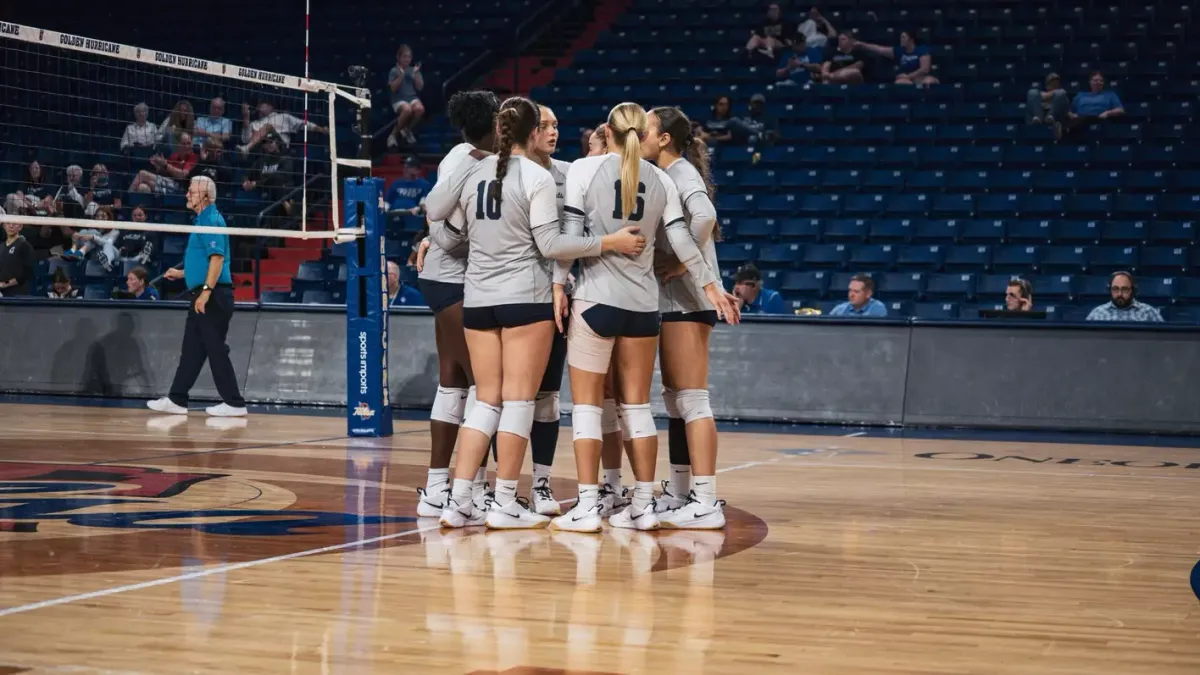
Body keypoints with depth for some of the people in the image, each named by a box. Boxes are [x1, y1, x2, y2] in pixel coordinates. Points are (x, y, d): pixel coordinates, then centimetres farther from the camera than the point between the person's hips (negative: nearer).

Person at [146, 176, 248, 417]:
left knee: (216, 350, -7)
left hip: (213, 296, -10)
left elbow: (217, 257, -22)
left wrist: (206, 291, -26)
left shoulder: (212, 220, -12)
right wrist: (182, 273, 29)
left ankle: (234, 403, -3)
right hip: (203, 295, 10)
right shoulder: (203, 220, 18)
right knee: (191, 349, 11)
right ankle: (176, 400, 14)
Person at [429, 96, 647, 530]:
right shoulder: (537, 178, -9)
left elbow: (445, 236, 11)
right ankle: (504, 504, 0)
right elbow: (550, 245, -13)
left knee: (486, 399, 10)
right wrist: (609, 242, -10)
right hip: (525, 298, -5)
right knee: (518, 398, 0)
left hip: (478, 297, 5)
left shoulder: (470, 173, 6)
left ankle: (459, 502, 3)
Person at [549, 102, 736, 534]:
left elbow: (570, 231, -6)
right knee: (637, 405, 10)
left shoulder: (584, 169, -2)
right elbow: (681, 241, 6)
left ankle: (588, 507, -2)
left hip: (596, 298, -3)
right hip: (643, 303, 4)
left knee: (587, 404, 1)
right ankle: (644, 506, 10)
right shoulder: (661, 181, 7)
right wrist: (711, 286, 14)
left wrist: (559, 284, -1)